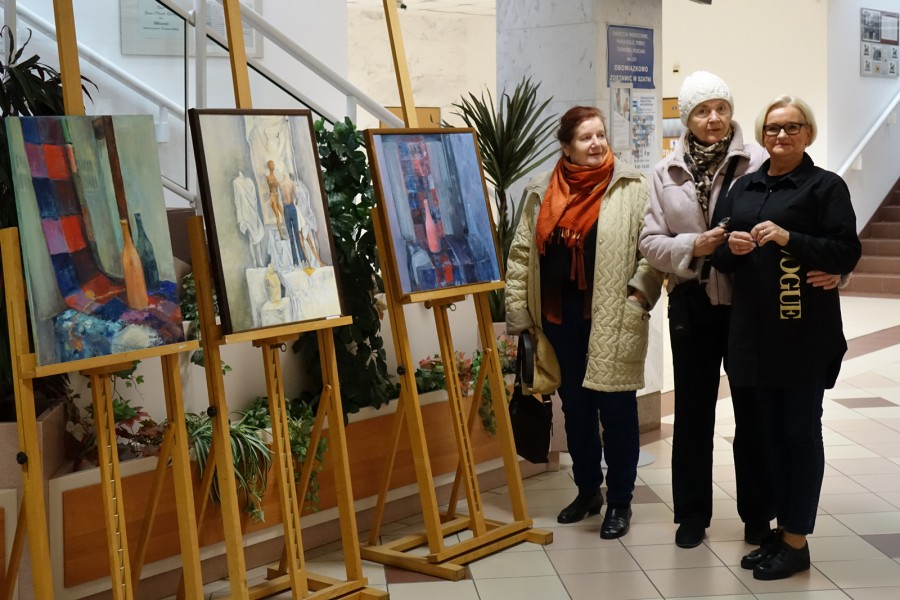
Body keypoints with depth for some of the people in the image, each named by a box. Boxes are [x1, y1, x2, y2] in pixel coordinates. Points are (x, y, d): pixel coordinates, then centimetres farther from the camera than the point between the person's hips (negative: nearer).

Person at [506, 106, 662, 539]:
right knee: (575, 406, 14)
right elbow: (521, 254, 9)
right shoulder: (541, 192, 7)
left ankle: (620, 500, 17)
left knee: (616, 408, 3)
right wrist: (519, 311, 5)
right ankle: (587, 490, 31)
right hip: (561, 317, 4)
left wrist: (639, 294, -16)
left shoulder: (630, 188, -3)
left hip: (612, 318, -4)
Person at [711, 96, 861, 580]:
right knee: (771, 431, 12)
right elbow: (721, 260, 15)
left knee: (801, 431, 1)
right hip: (756, 330, 6)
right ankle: (782, 528, 24)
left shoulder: (825, 186, -3)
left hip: (805, 333, -5)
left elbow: (847, 253, -11)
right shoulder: (743, 188, 13)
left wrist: (788, 238, -21)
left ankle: (797, 543, 10)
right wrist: (731, 248, -7)